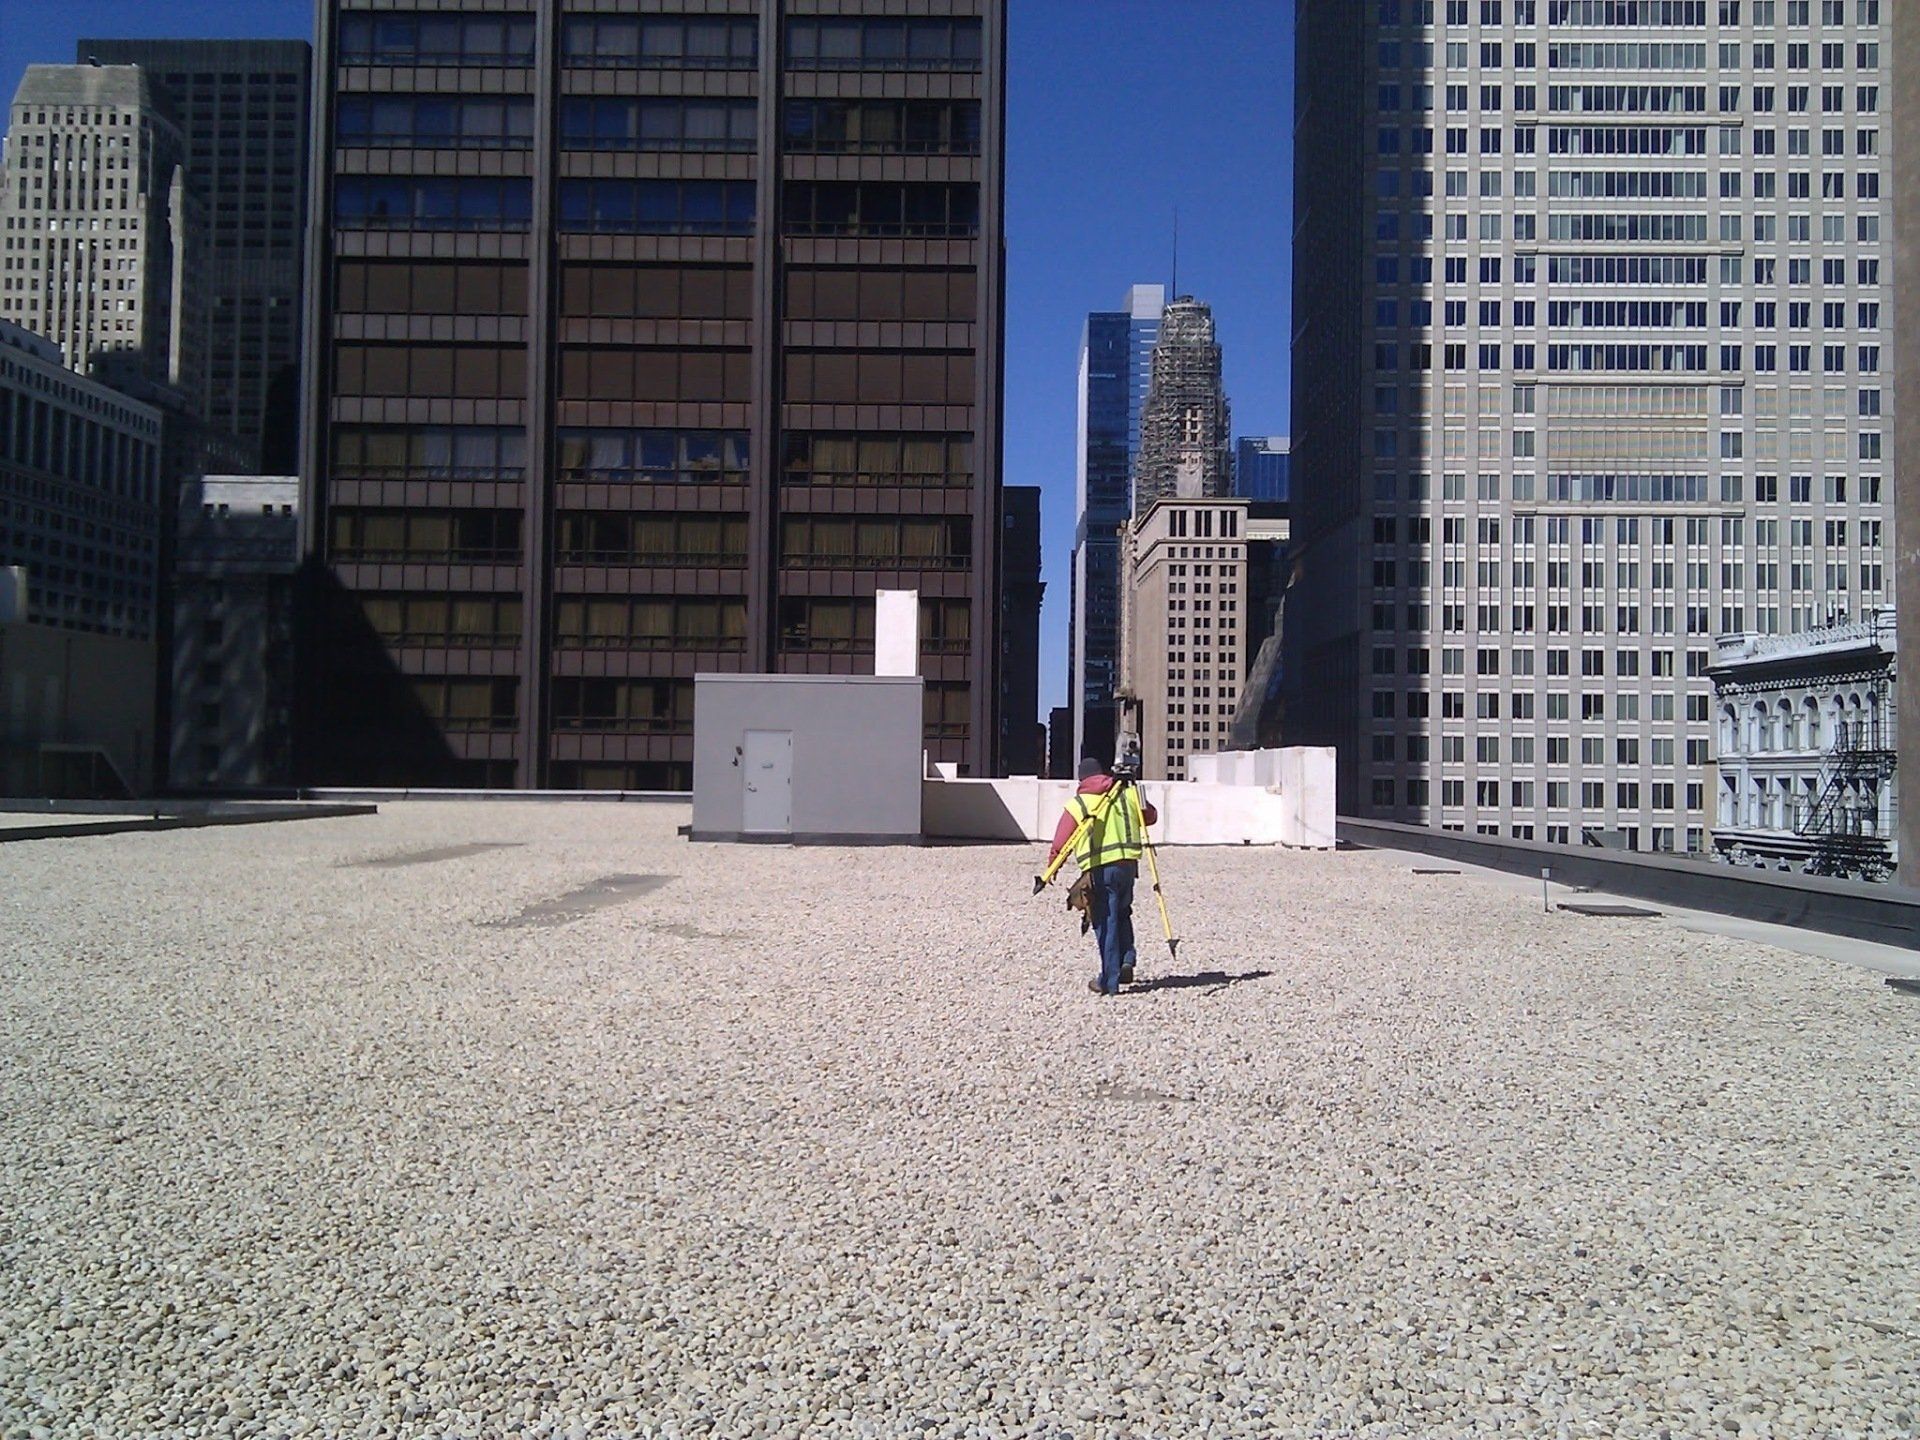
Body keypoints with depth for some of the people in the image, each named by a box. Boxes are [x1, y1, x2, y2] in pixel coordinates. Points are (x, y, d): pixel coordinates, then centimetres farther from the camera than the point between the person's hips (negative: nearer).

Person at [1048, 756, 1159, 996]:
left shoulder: (1077, 803, 1)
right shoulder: (1128, 794, 9)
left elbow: (1061, 840, 0)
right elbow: (1151, 816, 20)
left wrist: (1051, 864, 13)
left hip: (1099, 869, -3)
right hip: (1127, 862, 3)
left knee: (1105, 923, 2)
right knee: (1122, 913, 23)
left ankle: (1110, 981, 3)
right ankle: (1126, 961, 8)